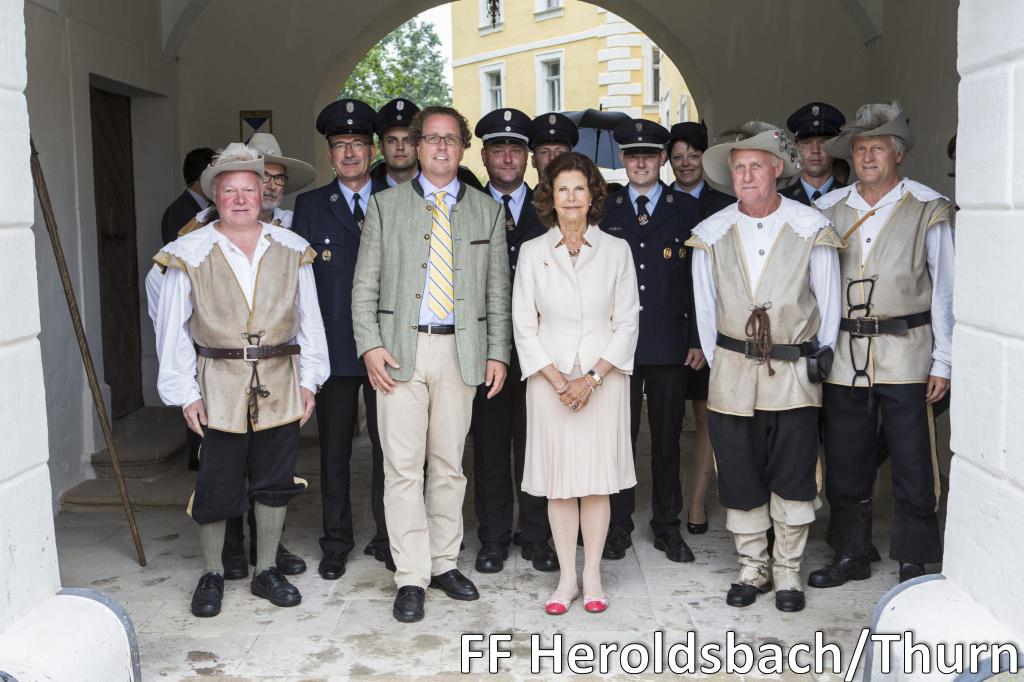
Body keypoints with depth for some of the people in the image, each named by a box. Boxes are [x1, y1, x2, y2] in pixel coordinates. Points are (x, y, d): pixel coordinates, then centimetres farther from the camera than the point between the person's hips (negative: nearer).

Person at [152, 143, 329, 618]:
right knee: (217, 485, 4)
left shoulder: (291, 250, 4)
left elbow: (309, 319, 6)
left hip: (281, 385, 2)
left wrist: (309, 380, 2)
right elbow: (173, 329, -2)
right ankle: (211, 575, 23)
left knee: (274, 481, 11)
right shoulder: (189, 254, -3)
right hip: (219, 387, -2)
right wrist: (185, 393, -5)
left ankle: (266, 570, 27)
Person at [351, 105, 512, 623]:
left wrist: (498, 353, 2)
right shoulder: (385, 206, 8)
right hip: (400, 349, -1)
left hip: (461, 351, 2)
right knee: (403, 466, -2)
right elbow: (365, 284, 4)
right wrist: (370, 345, -7)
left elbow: (498, 292, 10)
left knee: (449, 464, 9)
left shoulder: (487, 211, 11)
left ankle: (444, 563, 22)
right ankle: (411, 577, 5)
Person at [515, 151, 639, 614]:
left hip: (603, 378, 0)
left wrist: (593, 378, -10)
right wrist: (558, 380, -8)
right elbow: (524, 325, 1)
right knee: (558, 482, 4)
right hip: (549, 380, 1)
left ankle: (592, 575, 16)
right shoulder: (533, 252, 3)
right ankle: (566, 577, 15)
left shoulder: (616, 250, 2)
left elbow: (627, 322, 0)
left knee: (598, 479, 4)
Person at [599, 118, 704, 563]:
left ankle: (667, 527, 20)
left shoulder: (687, 209, 6)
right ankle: (618, 526, 16)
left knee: (667, 438, 8)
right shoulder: (604, 210, 8)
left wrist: (698, 339, -1)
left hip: (670, 344, 0)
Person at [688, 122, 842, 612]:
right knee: (739, 477, 7)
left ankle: (787, 572, 20)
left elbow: (828, 304, 3)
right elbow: (705, 310, 8)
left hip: (795, 373, -1)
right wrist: (719, 363, 8)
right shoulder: (711, 234, 1)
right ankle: (751, 569, 24)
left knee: (793, 479, 3)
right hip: (733, 373, 2)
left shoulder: (812, 228, -4)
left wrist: (817, 361, 4)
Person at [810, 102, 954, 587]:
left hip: (905, 353, -3)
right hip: (844, 356, 3)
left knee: (912, 465, 2)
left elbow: (945, 290, 0)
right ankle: (850, 556, 26)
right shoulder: (829, 210, 8)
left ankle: (913, 565, 17)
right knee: (844, 463, 10)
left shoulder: (928, 210, 0)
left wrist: (942, 363, -4)